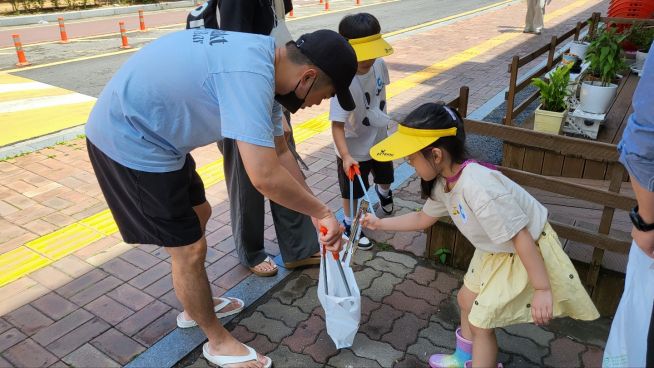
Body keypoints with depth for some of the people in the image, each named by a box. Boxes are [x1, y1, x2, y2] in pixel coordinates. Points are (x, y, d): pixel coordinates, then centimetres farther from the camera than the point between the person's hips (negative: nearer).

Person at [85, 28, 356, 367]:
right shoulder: (251, 75, -30)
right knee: (189, 249, 0)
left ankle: (197, 307, 43)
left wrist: (315, 212, 11)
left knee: (198, 215, 23)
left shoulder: (262, 62, 3)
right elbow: (265, 176, -35)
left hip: (148, 131, 10)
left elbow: (278, 153, 11)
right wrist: (322, 211, -17)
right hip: (129, 139, -10)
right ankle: (217, 341, 23)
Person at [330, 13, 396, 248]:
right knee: (353, 191, 13)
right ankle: (350, 225, 38)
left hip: (380, 138, 6)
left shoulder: (379, 65, -15)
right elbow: (337, 124, -36)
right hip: (355, 149, -6)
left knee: (385, 176, 30)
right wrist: (345, 156, -46)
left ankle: (383, 192, 65)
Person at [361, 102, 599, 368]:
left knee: (481, 321, 0)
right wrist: (379, 224, 11)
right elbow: (423, 219, 9)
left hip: (526, 254, -9)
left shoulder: (478, 187, -38)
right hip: (497, 251, 9)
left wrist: (542, 290, -26)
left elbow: (521, 237, -32)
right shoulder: (444, 183, -9)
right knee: (467, 299, 23)